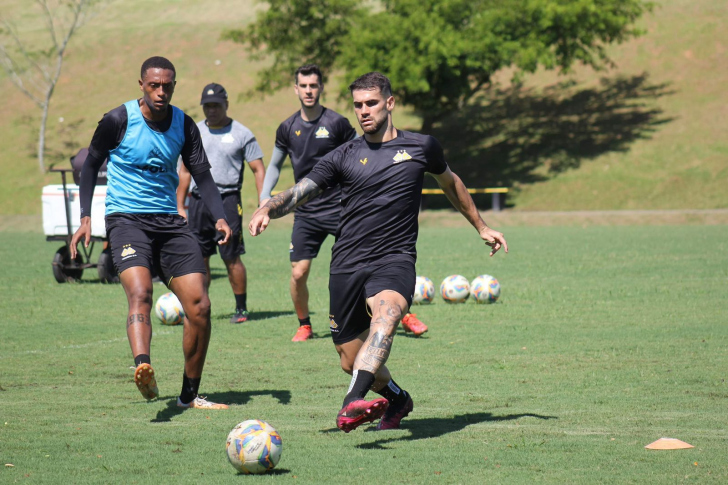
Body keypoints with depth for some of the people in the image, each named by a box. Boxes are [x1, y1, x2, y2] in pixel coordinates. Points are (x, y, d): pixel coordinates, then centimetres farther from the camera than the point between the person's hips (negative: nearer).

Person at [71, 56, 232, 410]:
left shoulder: (183, 125, 5)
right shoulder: (119, 120, -6)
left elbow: (202, 176, 7)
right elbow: (91, 164, 7)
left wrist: (219, 217, -9)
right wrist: (85, 217, -2)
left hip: (169, 221, 4)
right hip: (126, 219, -4)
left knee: (199, 306, -3)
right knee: (140, 292, -31)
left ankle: (189, 395, 11)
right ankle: (143, 369, -54)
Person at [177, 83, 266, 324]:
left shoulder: (241, 134, 2)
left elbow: (259, 170, 2)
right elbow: (185, 171, 19)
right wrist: (179, 206, 14)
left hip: (227, 200, -4)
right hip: (198, 201, 4)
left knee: (231, 257, -6)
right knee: (199, 258, 4)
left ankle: (241, 308, 3)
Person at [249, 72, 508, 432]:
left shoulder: (421, 147, 11)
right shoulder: (344, 156, 9)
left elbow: (450, 183, 29)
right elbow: (299, 192, 1)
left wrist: (481, 227, 38)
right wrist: (266, 209, -20)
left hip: (394, 260, -2)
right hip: (347, 264, 2)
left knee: (387, 310, -36)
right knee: (351, 361, 5)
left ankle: (354, 402, -55)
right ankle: (397, 400, 39)